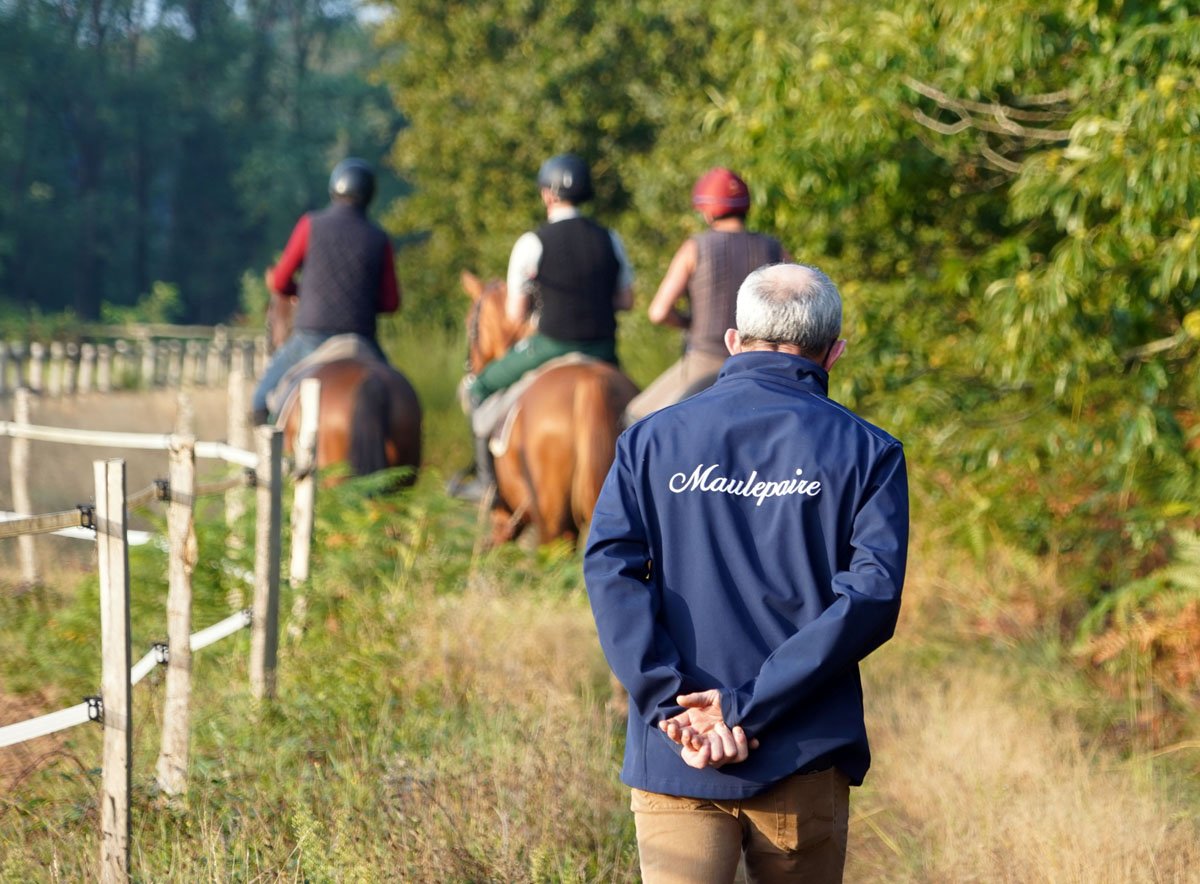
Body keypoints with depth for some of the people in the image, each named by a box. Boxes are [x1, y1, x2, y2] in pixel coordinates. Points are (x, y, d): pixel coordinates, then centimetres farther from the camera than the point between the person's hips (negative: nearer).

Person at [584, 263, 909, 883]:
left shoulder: (651, 439, 7)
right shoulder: (866, 452, 2)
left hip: (672, 760, 1)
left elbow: (609, 566, -7)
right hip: (803, 762, 0)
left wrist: (671, 704, -12)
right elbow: (871, 597, -11)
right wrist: (745, 709, -13)